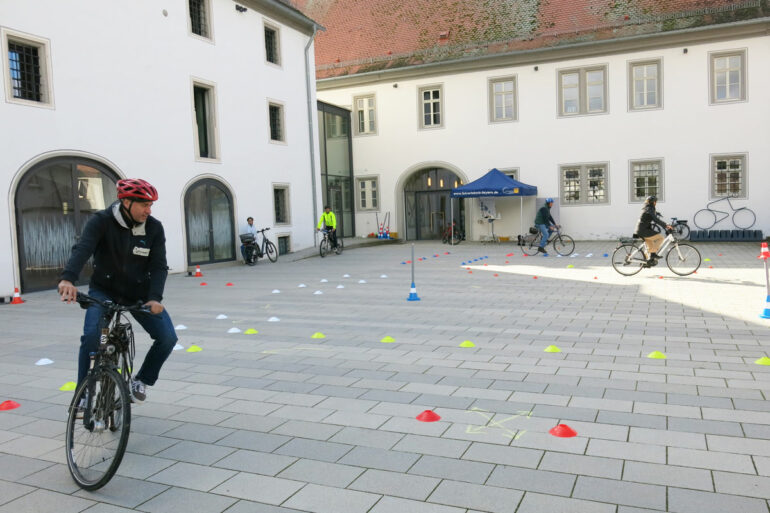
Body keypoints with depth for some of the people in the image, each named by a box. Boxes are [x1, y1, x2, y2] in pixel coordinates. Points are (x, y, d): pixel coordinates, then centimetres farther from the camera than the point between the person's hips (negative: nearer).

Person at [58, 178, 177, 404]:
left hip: (139, 294, 2)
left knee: (168, 337, -11)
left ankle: (141, 381, 14)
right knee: (92, 335, -25)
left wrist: (155, 298, -30)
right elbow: (82, 249, -32)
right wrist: (68, 278, -51)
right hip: (104, 290, -2)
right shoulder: (102, 221, -16)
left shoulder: (154, 228, -10)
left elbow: (159, 266, -13)